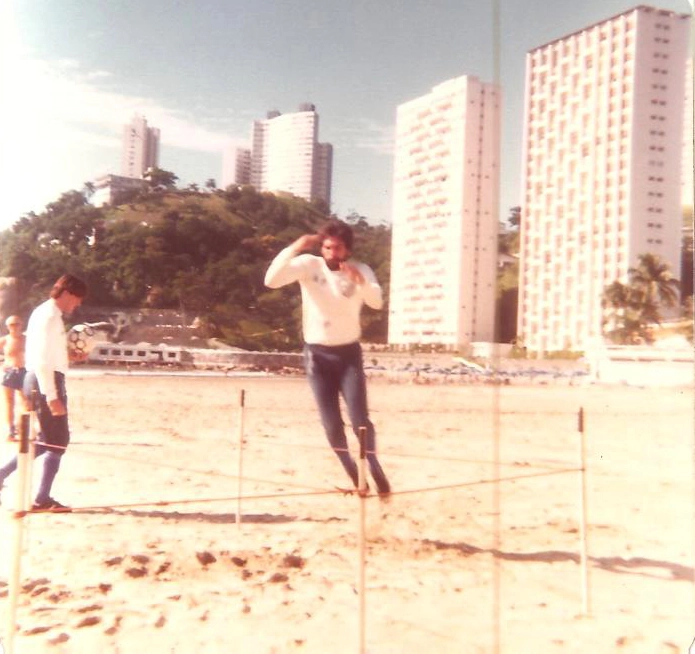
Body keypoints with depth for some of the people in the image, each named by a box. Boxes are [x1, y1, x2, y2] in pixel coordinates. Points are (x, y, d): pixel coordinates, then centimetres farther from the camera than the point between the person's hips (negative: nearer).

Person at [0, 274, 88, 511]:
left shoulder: (48, 314, 16)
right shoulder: (49, 317, -16)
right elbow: (41, 361, -23)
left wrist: (68, 355, 12)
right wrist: (52, 396, -26)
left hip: (41, 381, 10)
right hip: (46, 382, -10)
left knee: (49, 440, 17)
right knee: (57, 441, -1)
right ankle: (43, 499, 7)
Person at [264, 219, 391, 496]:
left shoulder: (360, 270, -5)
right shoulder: (308, 264, -7)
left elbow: (376, 302, -24)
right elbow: (271, 280, -21)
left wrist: (360, 280, -43)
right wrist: (294, 248, -30)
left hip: (348, 353, 0)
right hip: (317, 353, 1)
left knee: (359, 419, -8)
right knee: (332, 424, 4)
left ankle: (374, 470, 16)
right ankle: (354, 476, 24)